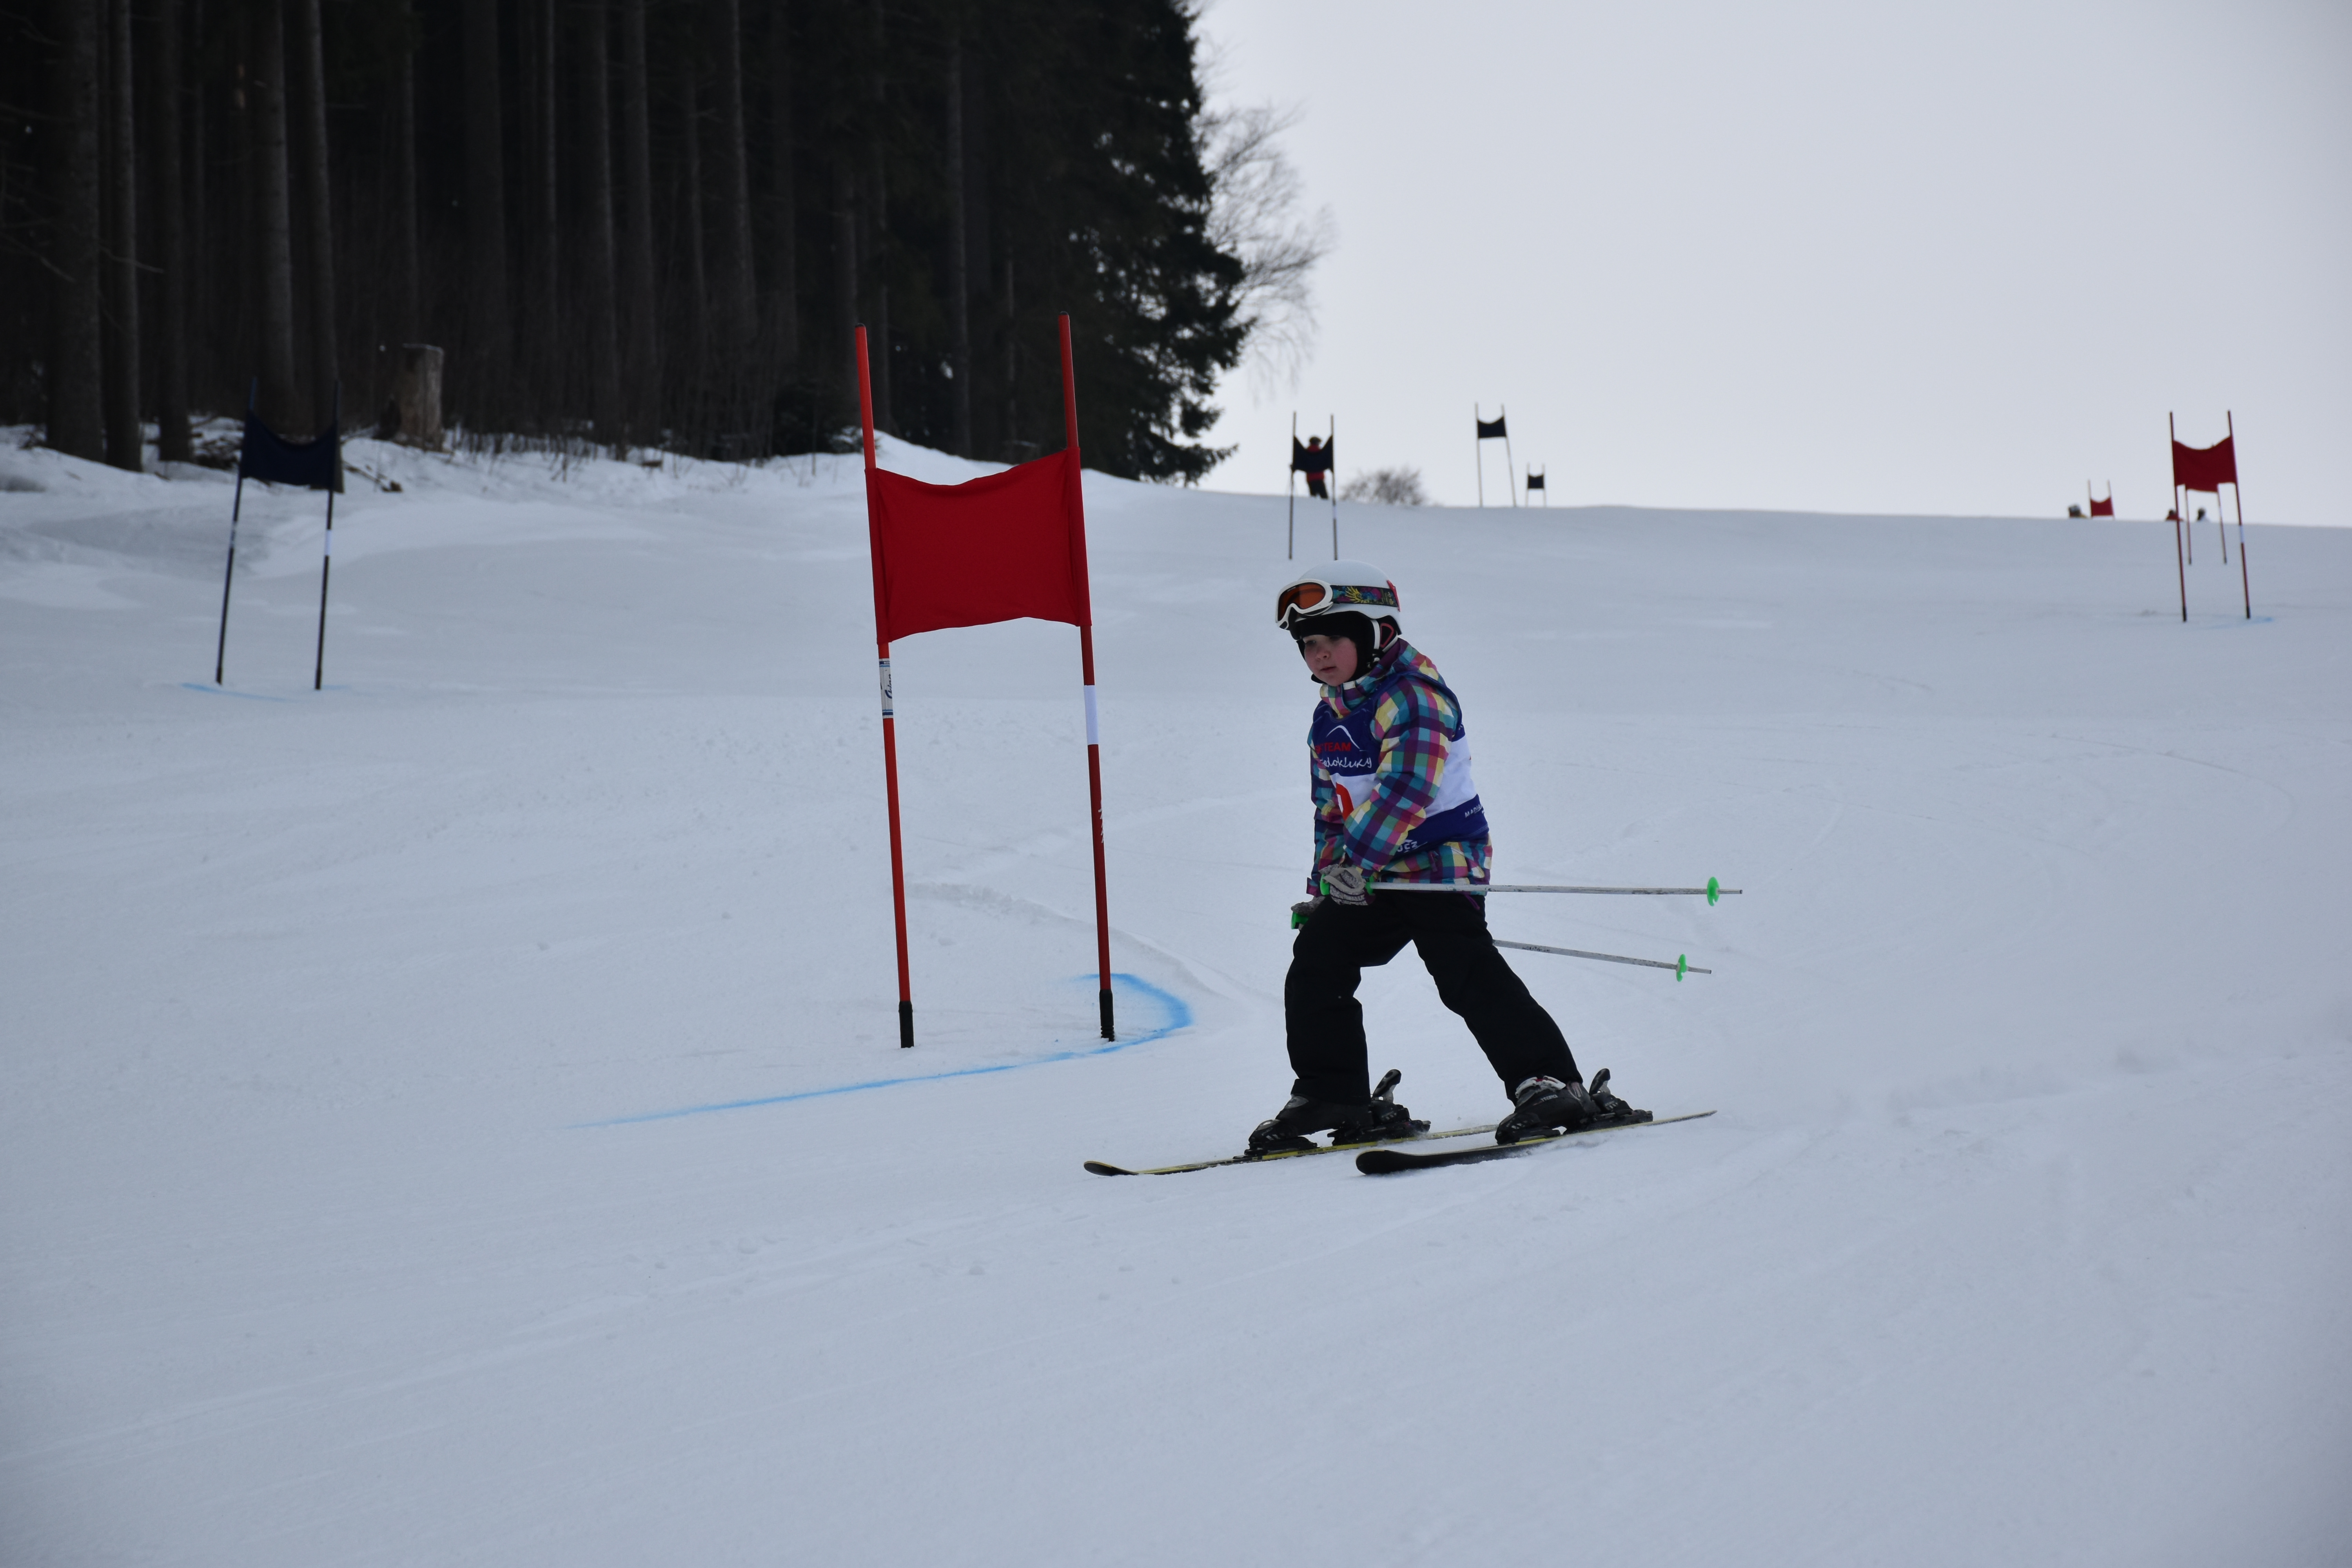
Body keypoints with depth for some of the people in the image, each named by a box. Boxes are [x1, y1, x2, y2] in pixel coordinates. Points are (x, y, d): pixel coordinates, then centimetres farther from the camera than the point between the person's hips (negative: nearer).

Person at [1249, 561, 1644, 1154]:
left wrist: (1357, 859, -37)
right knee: (1315, 963, 3)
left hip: (1442, 861, -9)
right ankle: (1330, 1096, 11)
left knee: (1468, 975, -18)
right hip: (1371, 876, 9)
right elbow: (1332, 808, 23)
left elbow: (1406, 787, -29)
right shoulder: (1329, 716, 13)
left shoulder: (1413, 693, -16)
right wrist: (1324, 884, 18)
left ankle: (1550, 1085, -17)